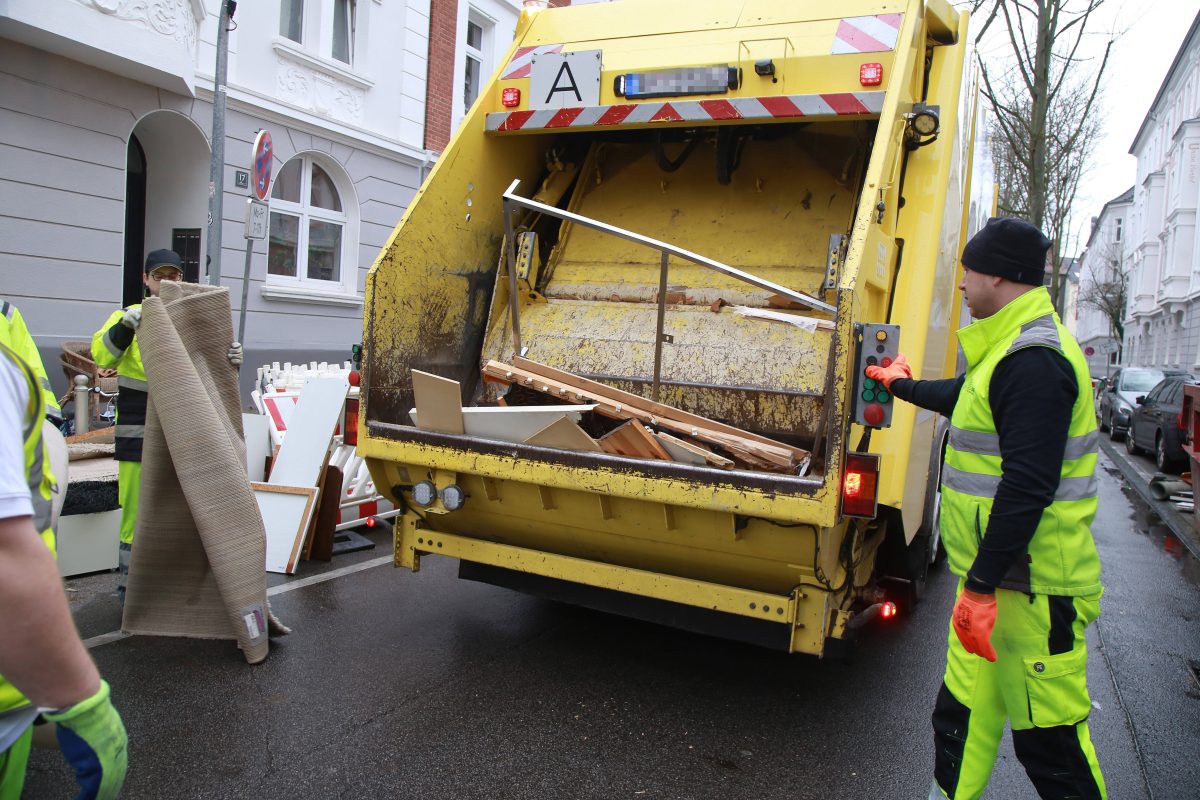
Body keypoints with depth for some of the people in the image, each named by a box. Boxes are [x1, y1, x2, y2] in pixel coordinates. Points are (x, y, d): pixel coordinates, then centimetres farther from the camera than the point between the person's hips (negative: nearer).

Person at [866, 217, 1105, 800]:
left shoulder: (1033, 360, -21)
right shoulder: (1010, 351, 13)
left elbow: (1028, 484, -26)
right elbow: (965, 397, 34)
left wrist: (982, 585, -24)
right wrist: (901, 385, 50)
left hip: (1029, 589, -10)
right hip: (995, 576, 10)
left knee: (1049, 737, 3)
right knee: (962, 714, 17)